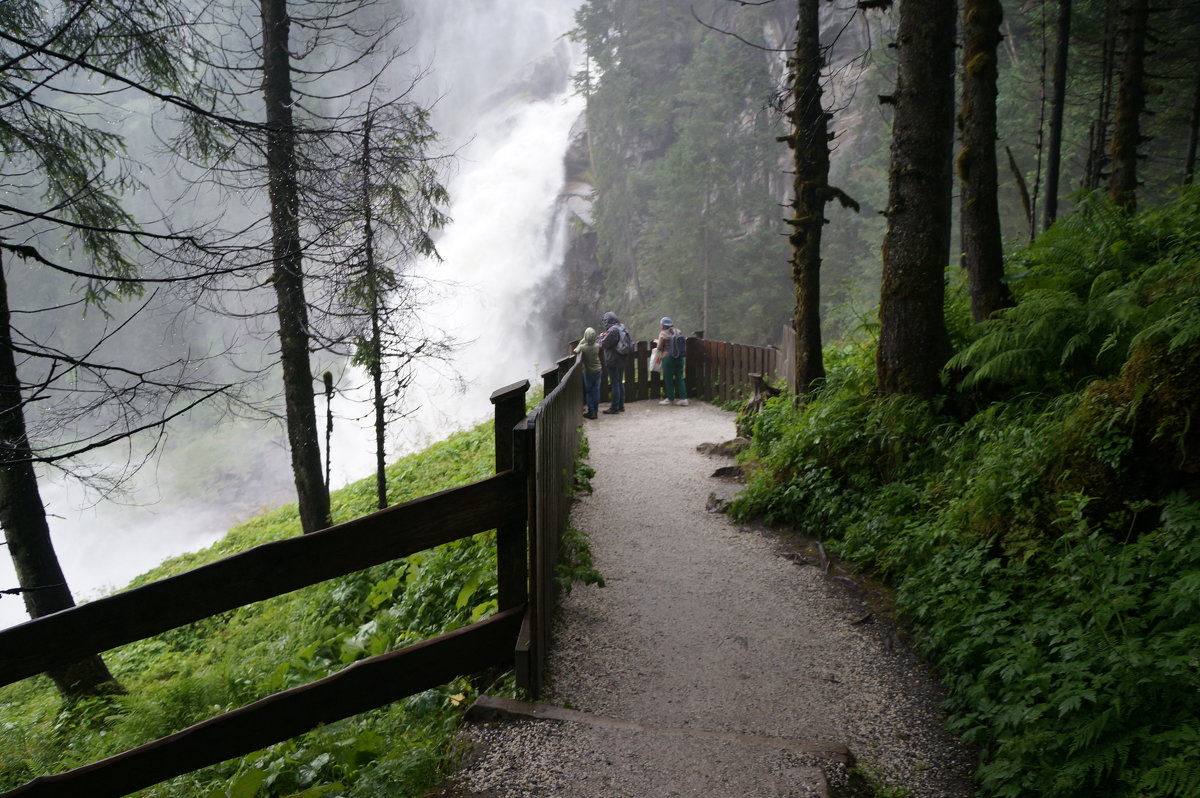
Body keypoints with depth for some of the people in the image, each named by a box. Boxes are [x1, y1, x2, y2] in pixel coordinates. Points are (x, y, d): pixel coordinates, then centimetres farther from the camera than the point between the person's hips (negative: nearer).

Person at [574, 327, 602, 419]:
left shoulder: (583, 347, -20)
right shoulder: (597, 346, -8)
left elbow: (576, 351, -4)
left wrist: (581, 342, 5)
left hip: (588, 372, -3)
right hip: (597, 370, 3)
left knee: (588, 392, 6)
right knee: (596, 391, 9)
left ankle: (591, 412, 4)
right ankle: (595, 411, 14)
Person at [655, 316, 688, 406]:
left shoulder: (663, 333, -8)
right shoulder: (678, 331, 7)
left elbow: (660, 347, -7)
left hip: (668, 357, -5)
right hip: (679, 357, 5)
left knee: (668, 378, 6)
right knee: (679, 377, 8)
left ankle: (670, 398, 14)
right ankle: (683, 398, 3)